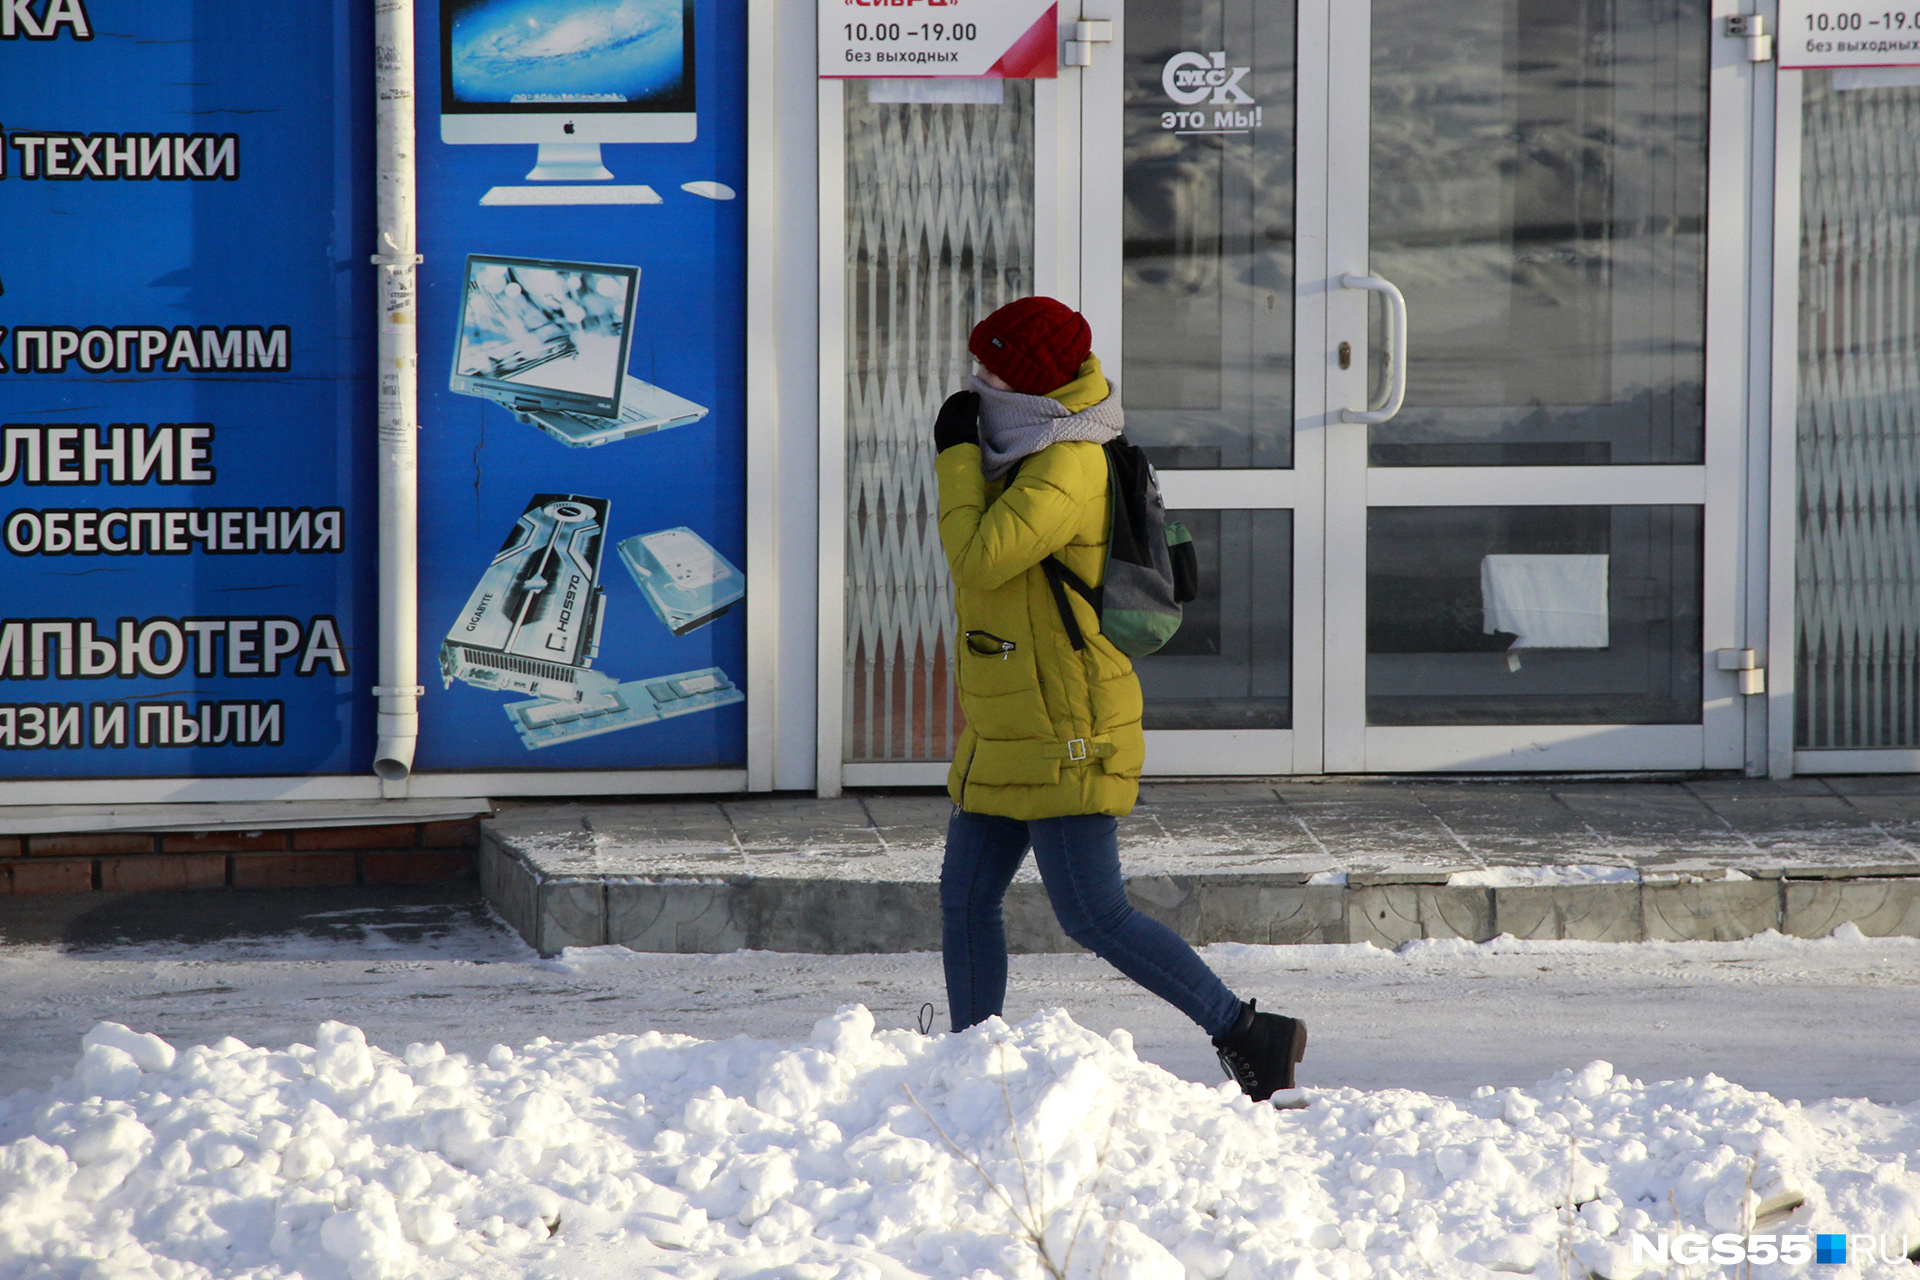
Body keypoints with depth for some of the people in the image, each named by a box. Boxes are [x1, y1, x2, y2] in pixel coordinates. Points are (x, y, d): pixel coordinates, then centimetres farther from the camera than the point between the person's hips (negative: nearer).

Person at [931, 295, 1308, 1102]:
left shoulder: (1065, 469, -18)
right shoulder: (1031, 454, 13)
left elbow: (980, 558, -27)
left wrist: (956, 456, -15)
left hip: (1064, 736, -10)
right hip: (1007, 734, 10)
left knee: (1093, 916, -11)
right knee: (965, 898, 11)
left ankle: (1247, 1035, -7)